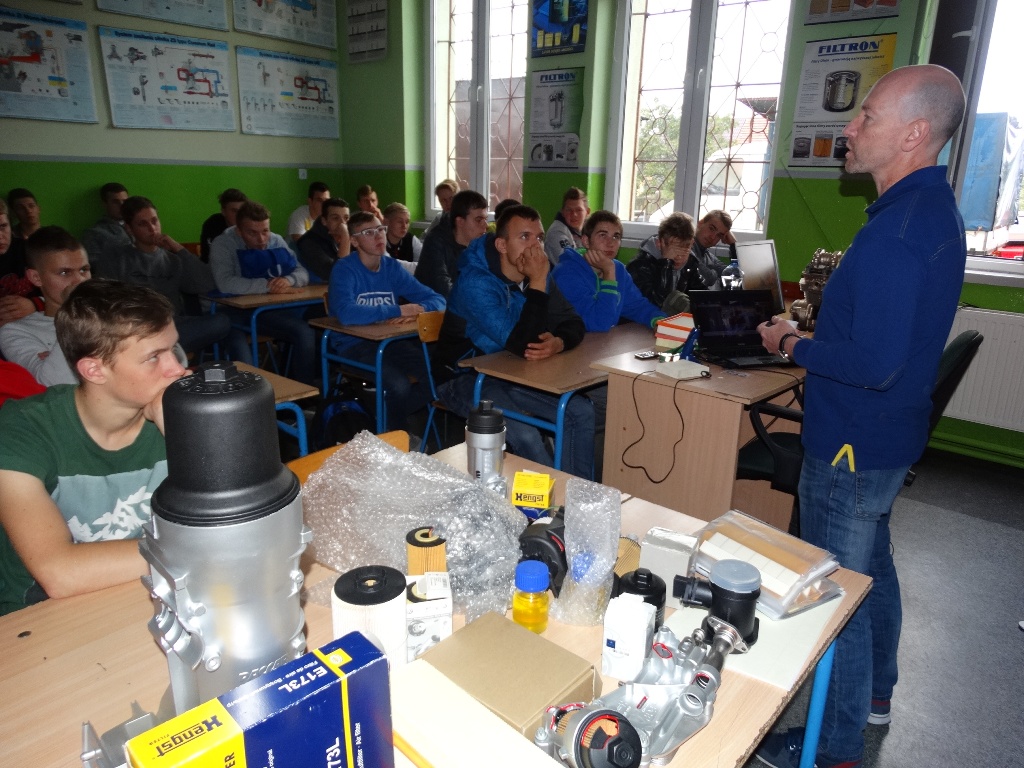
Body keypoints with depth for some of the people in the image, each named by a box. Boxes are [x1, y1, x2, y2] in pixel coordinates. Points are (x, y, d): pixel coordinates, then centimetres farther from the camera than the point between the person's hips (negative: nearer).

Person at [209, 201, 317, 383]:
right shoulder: (222, 245, -4)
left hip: (282, 306, 7)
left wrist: (288, 280, -16)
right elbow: (226, 284, -21)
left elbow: (302, 272, 8)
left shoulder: (277, 241, 13)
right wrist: (268, 285, -20)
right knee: (304, 333, -30)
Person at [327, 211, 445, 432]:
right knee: (399, 384, -29)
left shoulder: (392, 267, 8)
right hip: (353, 344, -5)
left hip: (390, 340, 5)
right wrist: (398, 310, -23)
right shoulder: (344, 269, -8)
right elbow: (346, 314, -28)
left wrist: (414, 311, -20)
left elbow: (437, 300, 3)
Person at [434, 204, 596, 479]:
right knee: (525, 435, -28)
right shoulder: (476, 282, -25)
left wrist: (559, 342, -22)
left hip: (510, 374, 7)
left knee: (582, 413, -6)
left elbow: (574, 324, 1)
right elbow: (521, 345, -33)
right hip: (464, 378, -7)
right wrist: (537, 284, -31)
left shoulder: (537, 275, -1)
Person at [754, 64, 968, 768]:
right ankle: (874, 694, 48)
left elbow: (874, 361, -30)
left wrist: (796, 346, -15)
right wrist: (817, 330, 9)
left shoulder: (897, 232, -26)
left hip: (853, 445, -11)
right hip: (888, 436, 11)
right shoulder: (935, 208, 9)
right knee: (872, 566, 26)